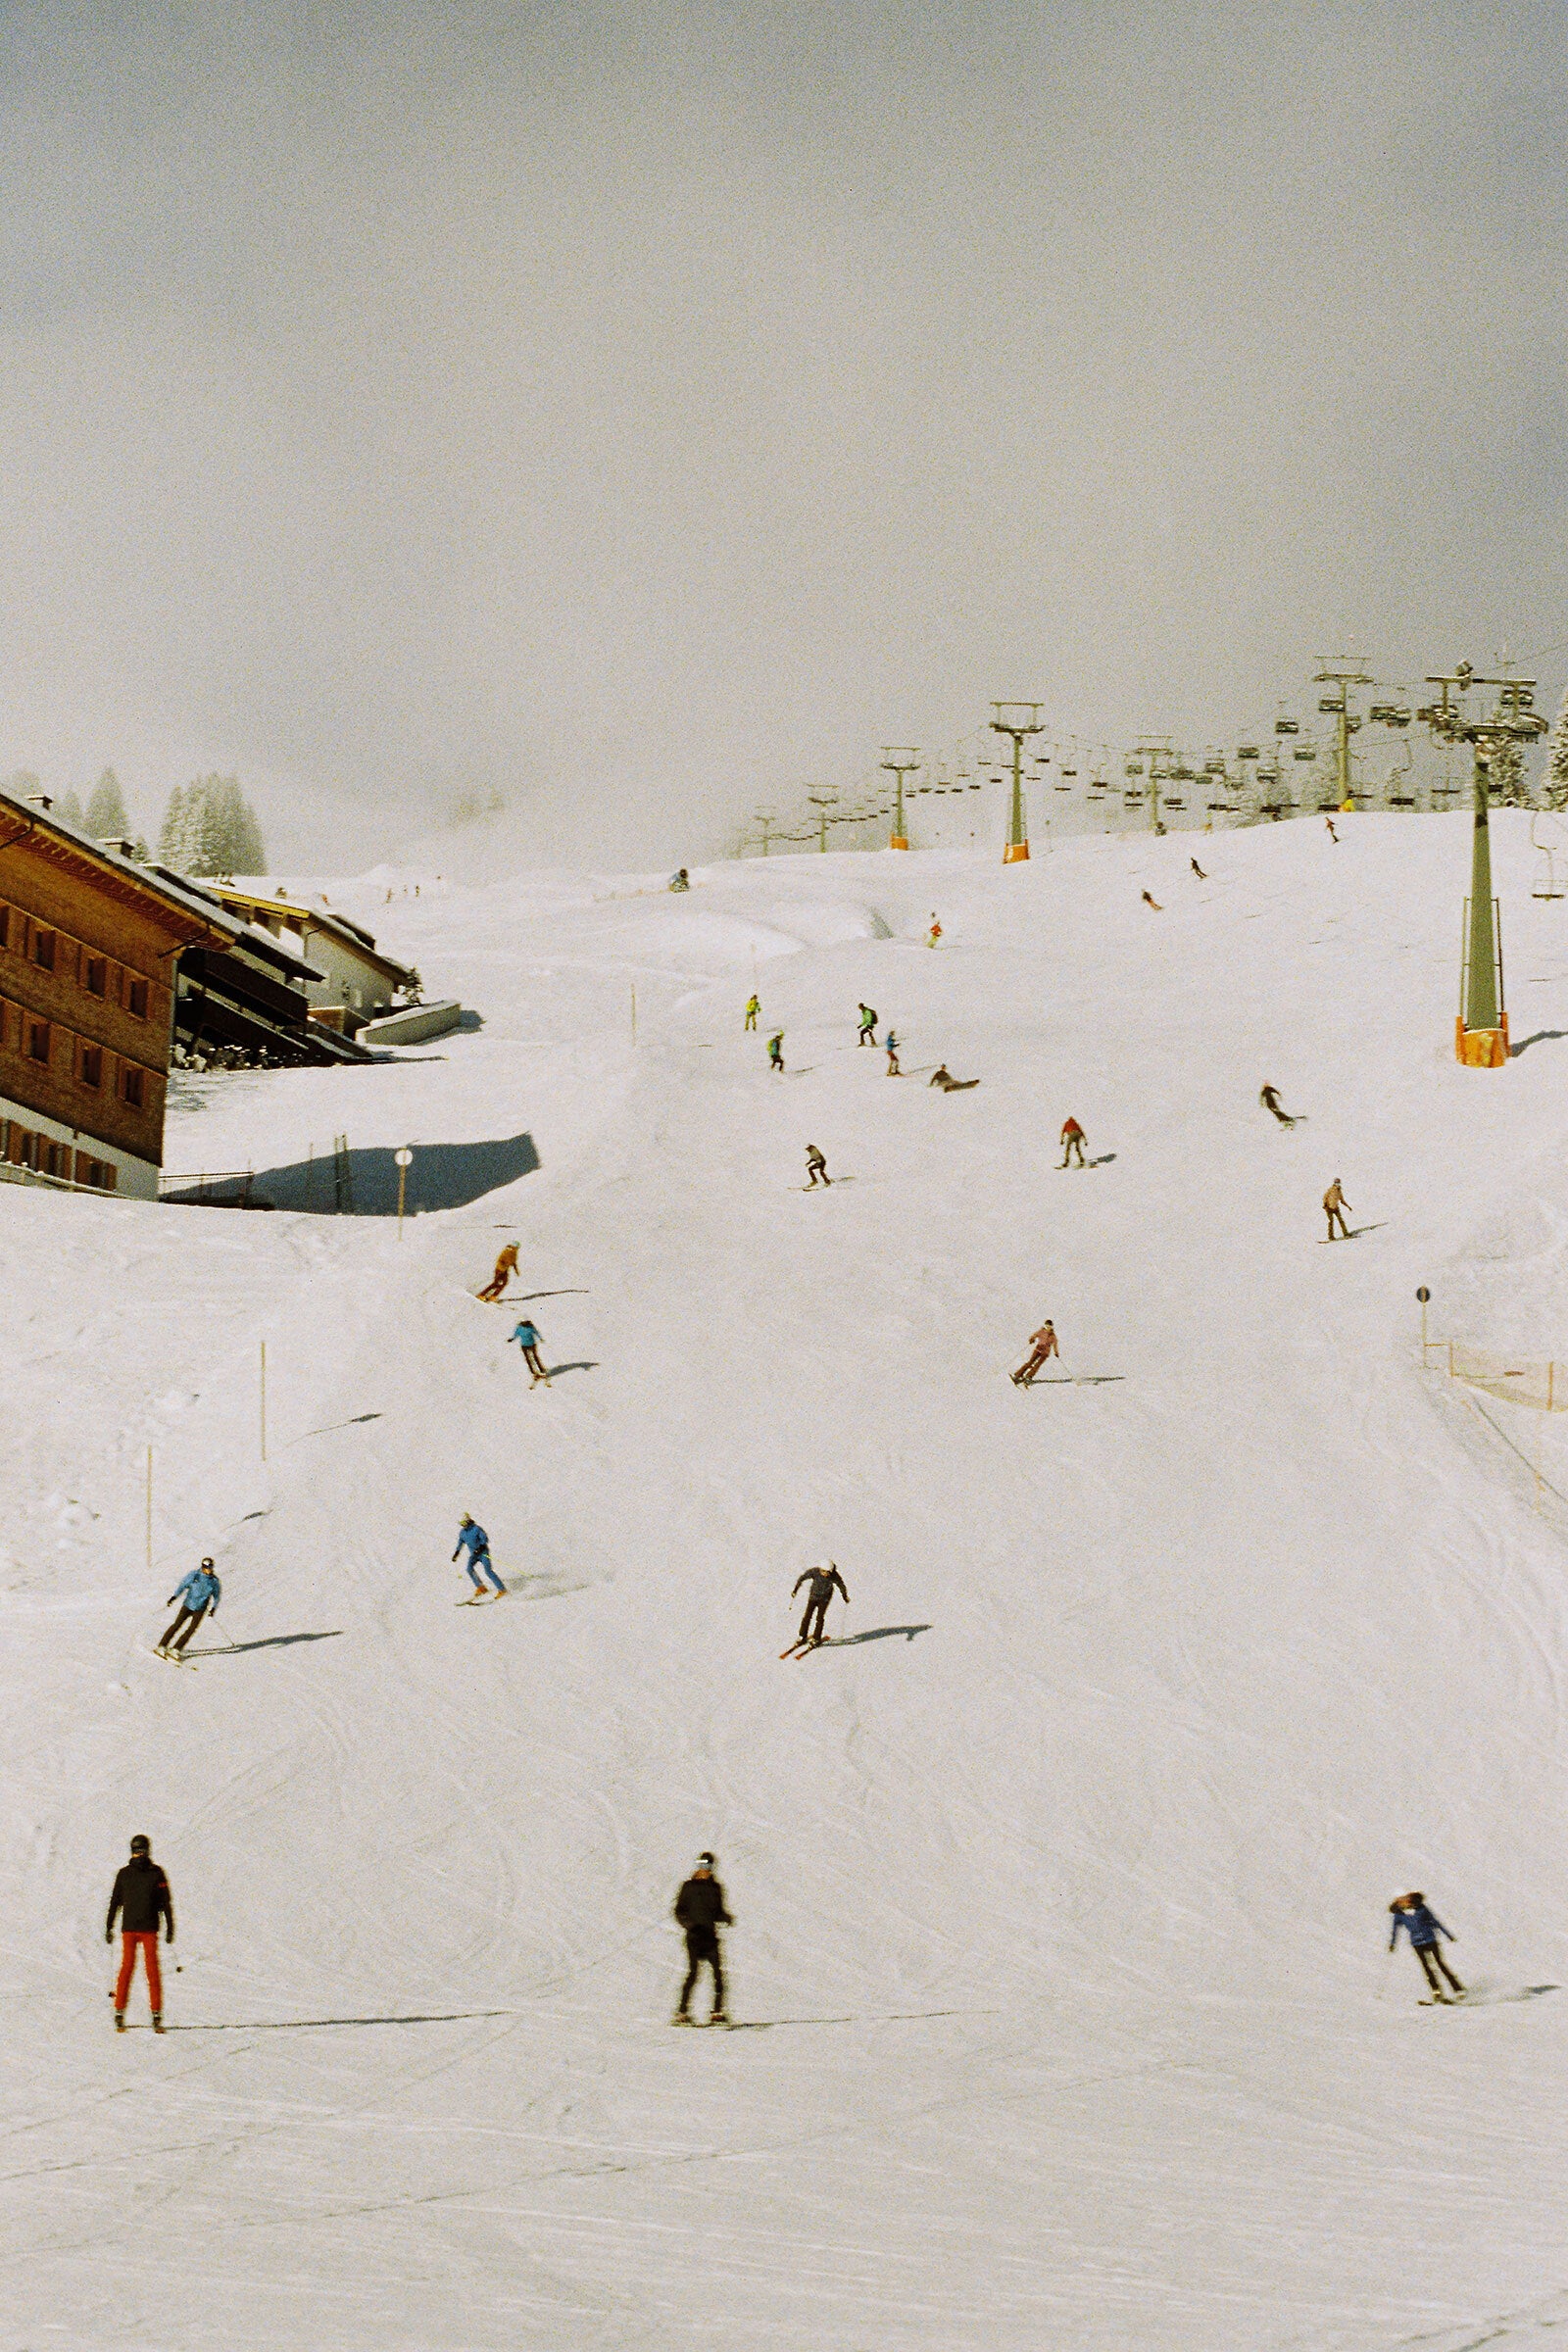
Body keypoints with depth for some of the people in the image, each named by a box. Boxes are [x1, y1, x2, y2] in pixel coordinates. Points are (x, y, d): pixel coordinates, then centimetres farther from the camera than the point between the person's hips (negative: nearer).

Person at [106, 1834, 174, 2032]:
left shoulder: (156, 1874, 5)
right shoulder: (124, 1874, 8)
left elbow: (166, 1902, 7)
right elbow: (115, 1902, 13)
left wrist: (170, 1927, 2)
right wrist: (109, 1928, 10)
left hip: (149, 1929, -1)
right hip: (128, 1929, 1)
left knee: (152, 1969, -4)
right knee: (127, 1968, -4)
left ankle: (156, 2015, -2)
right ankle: (119, 2013, 0)